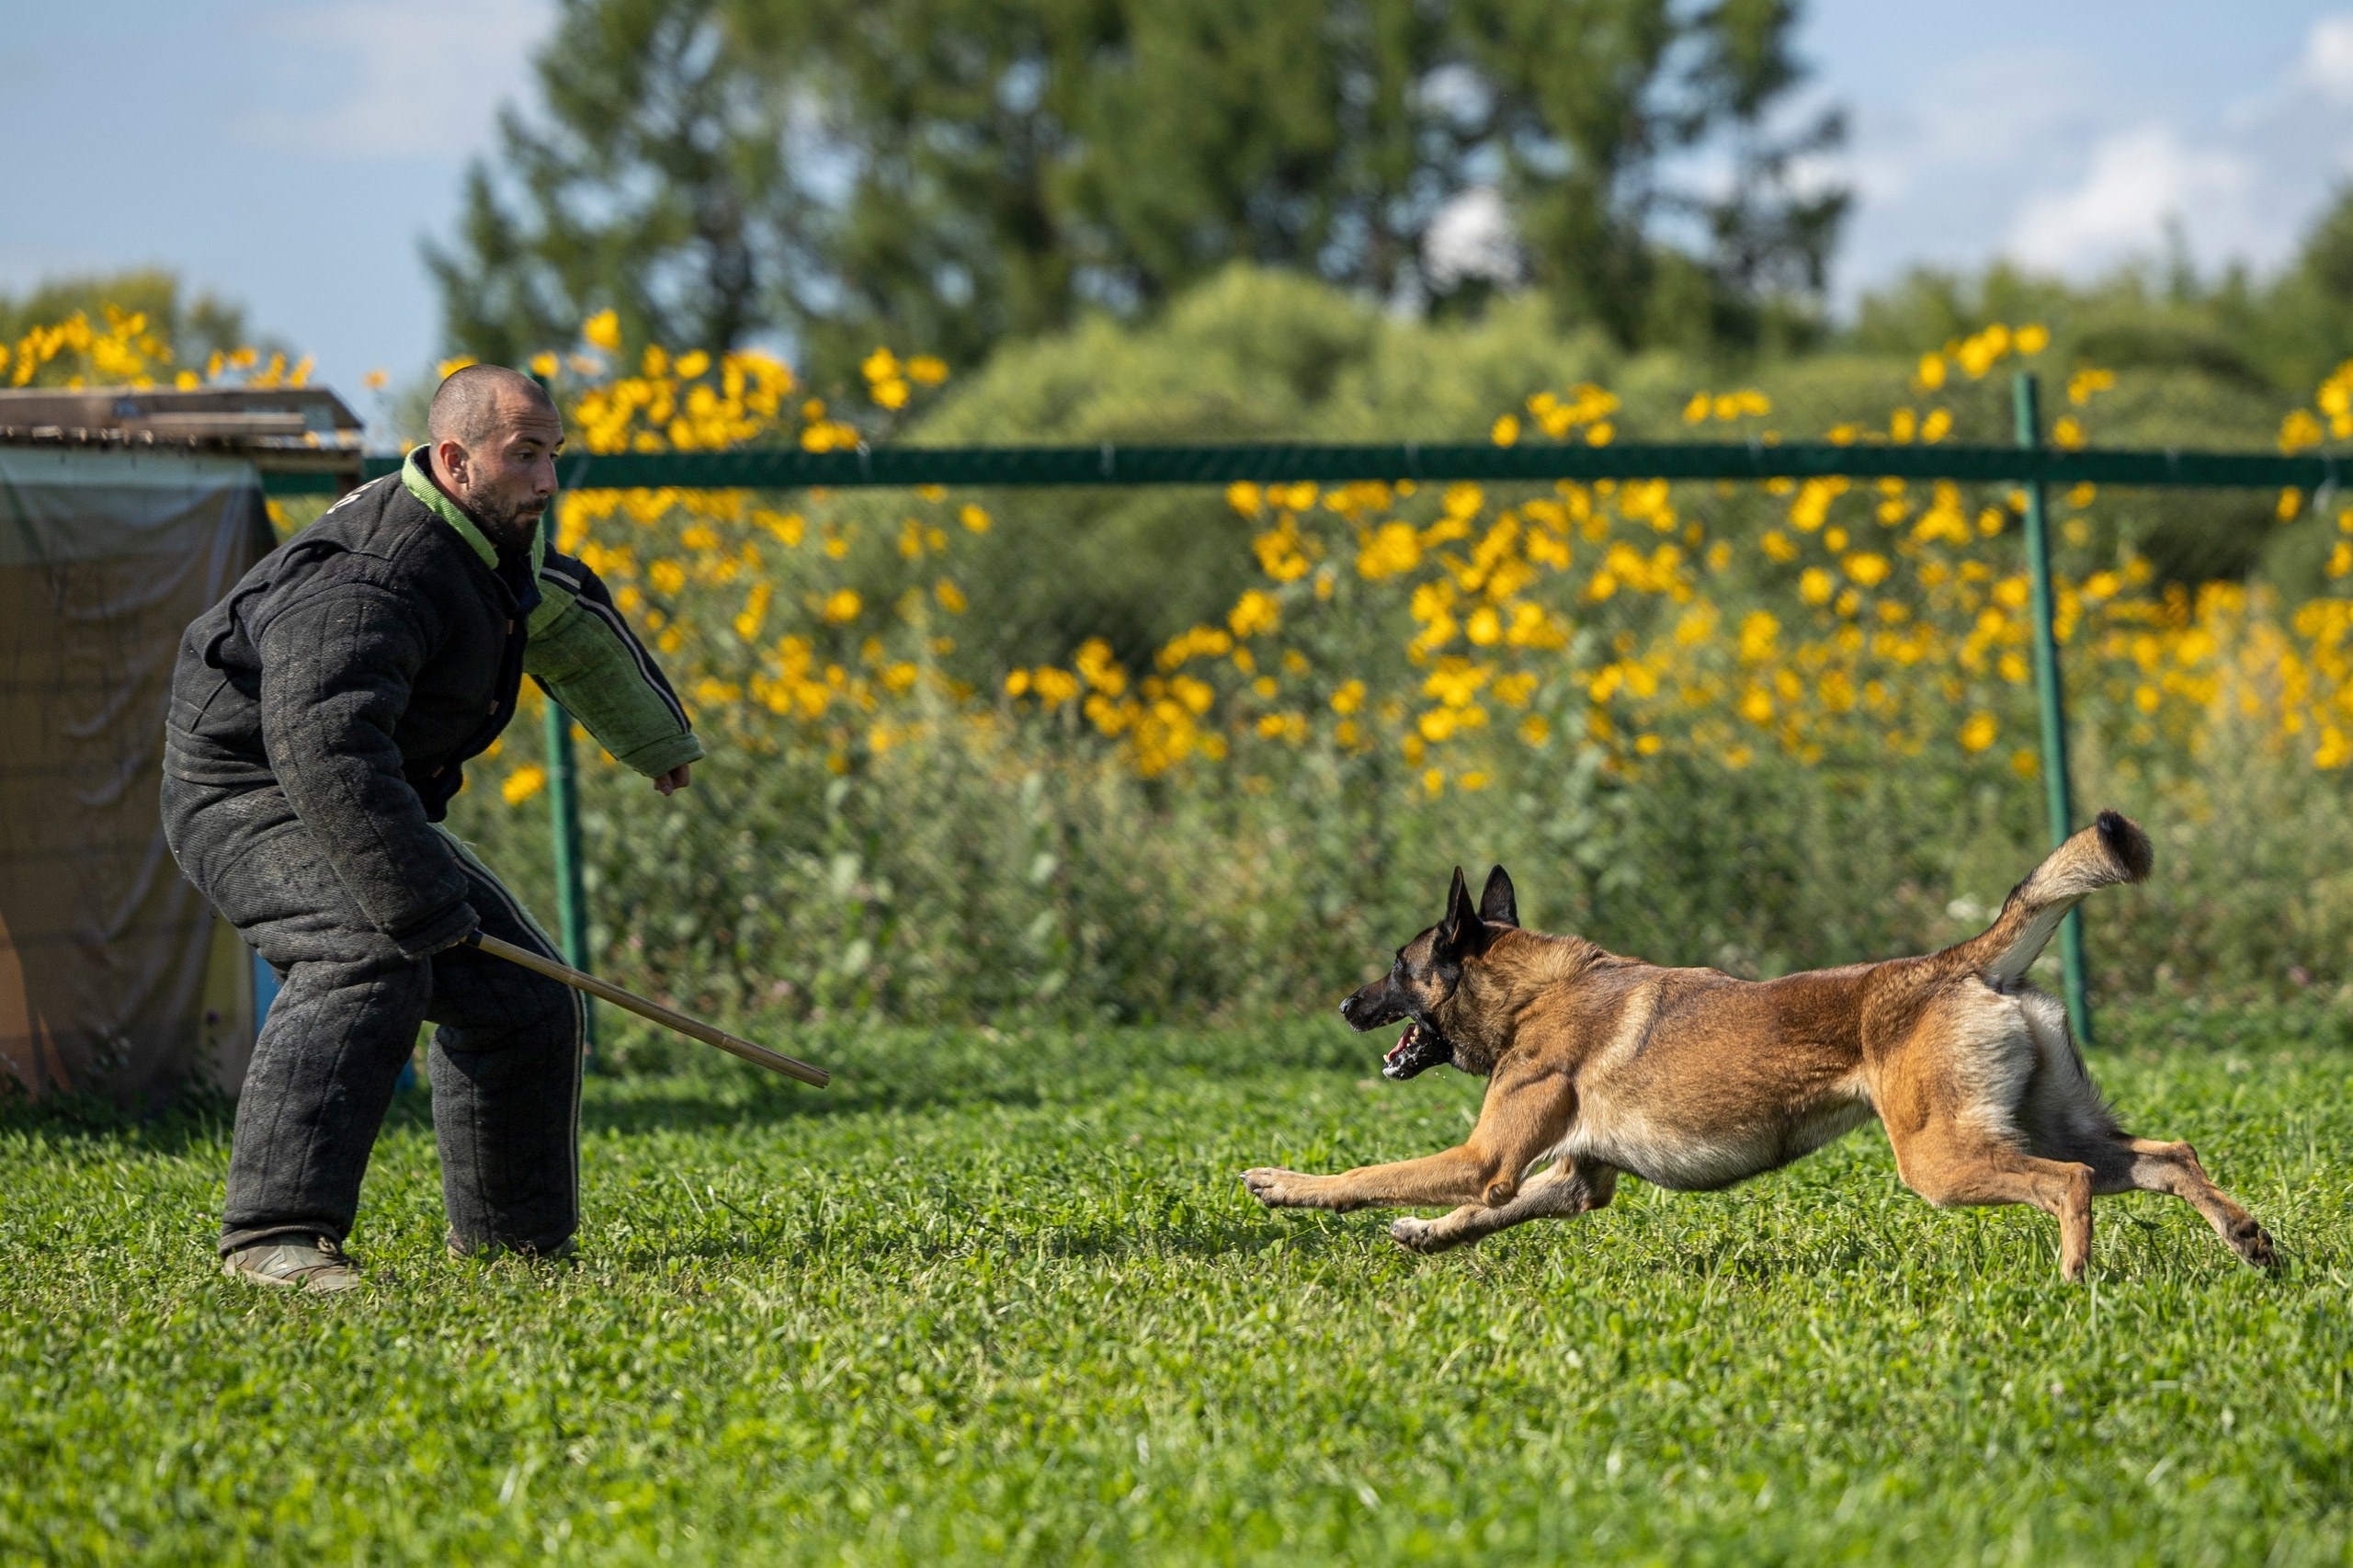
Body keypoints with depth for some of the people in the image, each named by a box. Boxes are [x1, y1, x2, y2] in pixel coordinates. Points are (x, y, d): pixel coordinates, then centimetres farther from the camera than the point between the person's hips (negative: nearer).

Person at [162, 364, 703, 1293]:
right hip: (248, 792, -10)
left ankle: (510, 1242, 24)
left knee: (522, 997, 9)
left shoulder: (500, 539, 3)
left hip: (374, 806, 10)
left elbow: (571, 624, 26)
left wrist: (657, 739, 40)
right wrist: (415, 900, -45)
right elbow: (325, 743, -41)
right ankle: (273, 1233, -39)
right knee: (368, 959, -35)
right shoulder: (371, 575, -29)